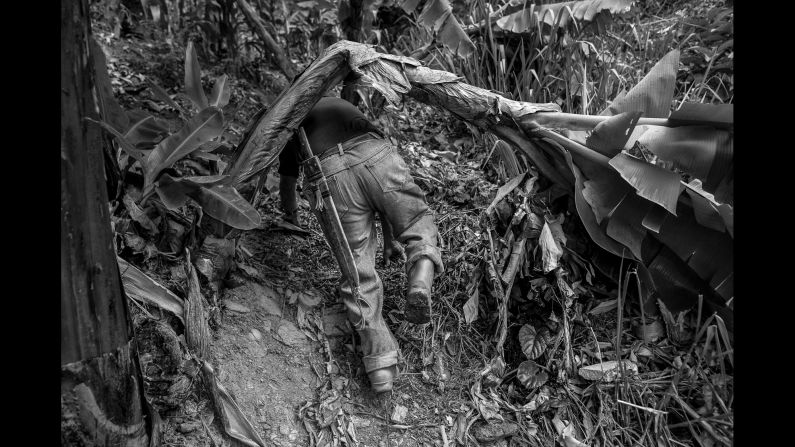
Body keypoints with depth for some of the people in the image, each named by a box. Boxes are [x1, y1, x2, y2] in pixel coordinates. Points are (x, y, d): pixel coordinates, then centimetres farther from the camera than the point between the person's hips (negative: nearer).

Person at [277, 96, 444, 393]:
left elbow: (287, 185, 49)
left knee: (358, 273, 6)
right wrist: (388, 230, 49)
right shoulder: (344, 106, 42)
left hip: (328, 174, -1)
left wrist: (292, 219, 70)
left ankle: (380, 364, 4)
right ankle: (421, 281, -9)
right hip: (376, 157, 1)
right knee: (419, 224, 21)